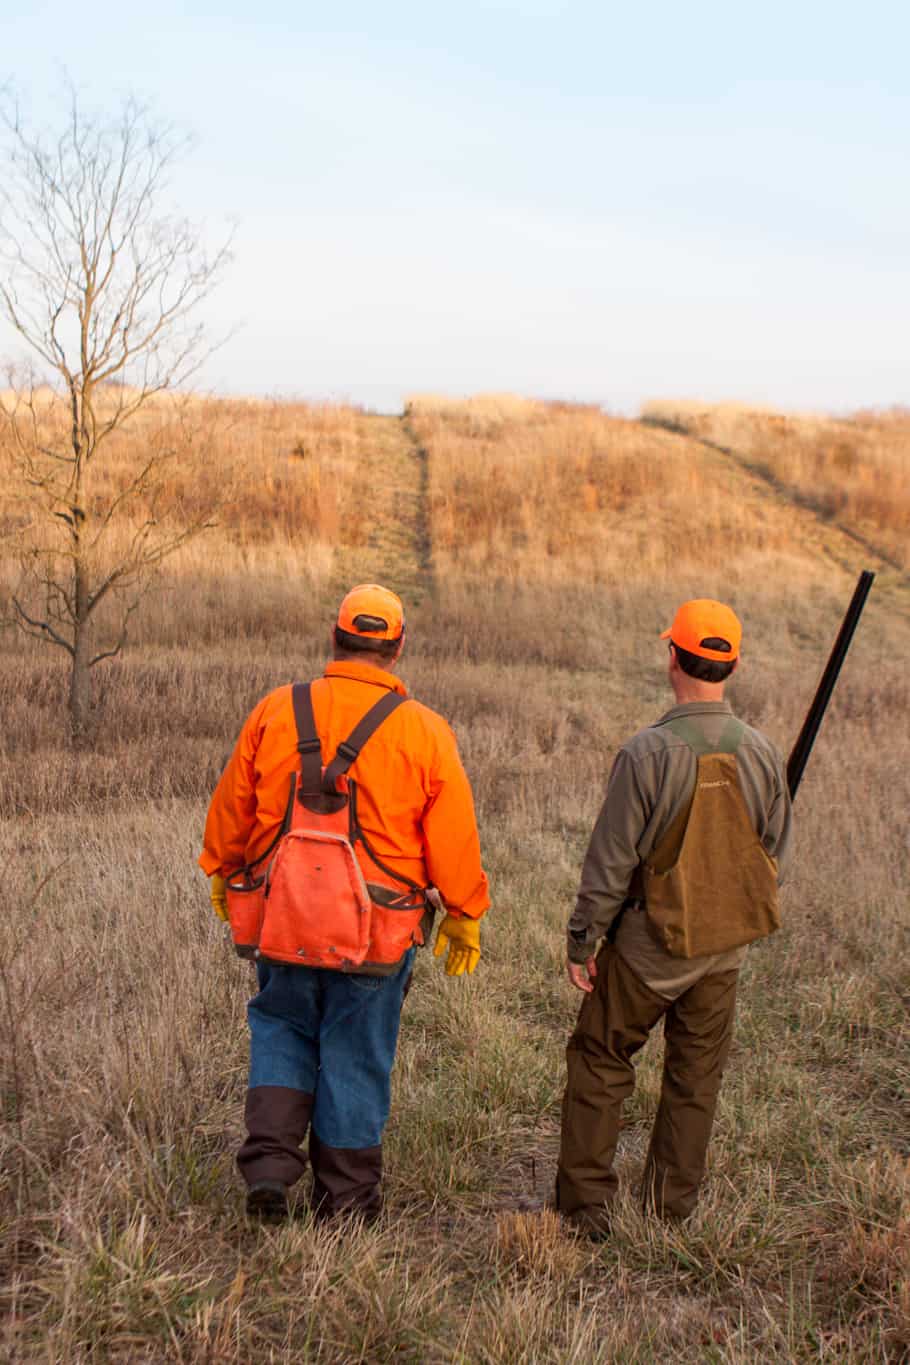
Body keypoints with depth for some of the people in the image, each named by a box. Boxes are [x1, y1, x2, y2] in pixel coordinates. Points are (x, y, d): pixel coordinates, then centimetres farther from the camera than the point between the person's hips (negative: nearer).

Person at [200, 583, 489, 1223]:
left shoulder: (274, 712, -3)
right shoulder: (425, 731, -8)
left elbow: (230, 809, 7)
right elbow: (454, 841, -4)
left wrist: (224, 877, 24)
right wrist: (465, 919, 9)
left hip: (283, 918, 2)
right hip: (377, 931, -1)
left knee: (281, 1028, 23)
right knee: (356, 1053, 12)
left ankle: (270, 1160, 9)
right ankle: (345, 1199, 24)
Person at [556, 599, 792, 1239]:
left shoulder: (647, 751, -20)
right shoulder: (762, 754, -5)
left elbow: (611, 861, -16)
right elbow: (775, 857, 5)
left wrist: (581, 941, -5)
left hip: (648, 945, -4)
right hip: (725, 947, 4)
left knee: (599, 1064, 11)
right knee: (696, 1077, 17)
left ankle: (587, 1204, 15)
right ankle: (673, 1205, 27)